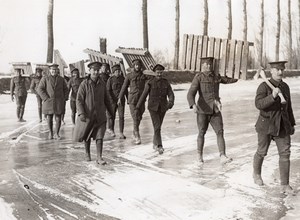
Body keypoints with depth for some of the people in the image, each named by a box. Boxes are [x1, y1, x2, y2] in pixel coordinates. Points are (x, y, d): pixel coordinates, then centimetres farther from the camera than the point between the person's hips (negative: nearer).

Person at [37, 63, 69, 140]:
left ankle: (56, 134, 6)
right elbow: (40, 89, -4)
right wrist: (46, 98, -11)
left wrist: (64, 99, 2)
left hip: (59, 102, 1)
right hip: (49, 102, -1)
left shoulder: (61, 79, 8)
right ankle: (50, 132, 21)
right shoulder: (45, 79, 1)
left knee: (58, 118, -3)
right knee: (49, 118, 5)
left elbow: (66, 90, 14)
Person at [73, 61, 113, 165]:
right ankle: (87, 153, 35)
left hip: (100, 115, 2)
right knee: (86, 136, 14)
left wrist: (110, 111, 17)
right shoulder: (84, 84, -10)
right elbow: (79, 100, -12)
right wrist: (81, 113, -23)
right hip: (87, 115, -2)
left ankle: (99, 158, -4)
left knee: (99, 136, -6)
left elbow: (106, 99, 12)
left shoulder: (102, 83, 0)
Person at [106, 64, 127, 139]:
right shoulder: (110, 79, -5)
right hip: (113, 100, -2)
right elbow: (108, 90, -7)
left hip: (121, 100, 2)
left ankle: (121, 133, -4)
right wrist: (111, 100, -14)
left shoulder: (123, 79, 5)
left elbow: (126, 90, 13)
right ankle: (111, 130, 34)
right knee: (112, 116, 11)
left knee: (121, 116, -6)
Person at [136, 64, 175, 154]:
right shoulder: (150, 83, -8)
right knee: (157, 127, -14)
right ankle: (159, 147, -16)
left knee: (158, 126, 15)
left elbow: (171, 94, -10)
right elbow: (144, 95, -1)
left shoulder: (166, 82, 0)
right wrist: (138, 106, 7)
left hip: (162, 108, 3)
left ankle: (155, 143, 33)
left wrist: (171, 103, -31)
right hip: (153, 108, -3)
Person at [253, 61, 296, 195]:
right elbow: (259, 105, -26)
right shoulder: (263, 86, -13)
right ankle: (256, 173, 40)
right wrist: (273, 96, -39)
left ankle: (285, 186, 2)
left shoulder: (285, 86, 6)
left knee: (285, 153, -3)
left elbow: (288, 107, 14)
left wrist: (292, 124, 16)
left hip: (282, 126, 5)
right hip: (266, 125, -4)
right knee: (262, 152, 10)